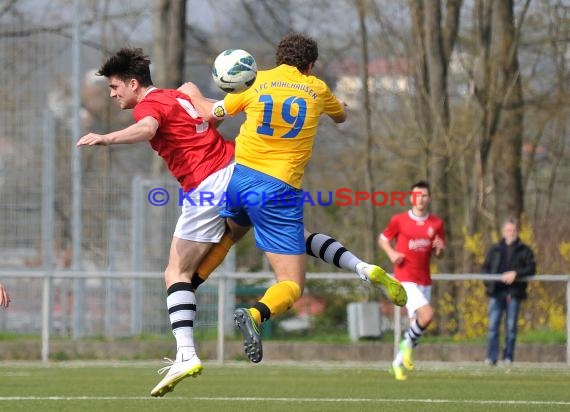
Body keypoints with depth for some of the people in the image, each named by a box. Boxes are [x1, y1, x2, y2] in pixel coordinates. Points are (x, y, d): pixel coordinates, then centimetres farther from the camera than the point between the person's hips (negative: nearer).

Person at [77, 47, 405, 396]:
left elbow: (146, 129, -27)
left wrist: (106, 139, -43)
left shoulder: (148, 105, -4)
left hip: (206, 188, -8)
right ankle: (361, 267, 12)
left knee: (177, 273, -4)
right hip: (239, 170, 8)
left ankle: (186, 355, -18)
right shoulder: (181, 96, 20)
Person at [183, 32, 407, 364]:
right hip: (280, 190, -3)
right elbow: (341, 116, 30)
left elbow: (213, 113, 16)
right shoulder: (317, 89, 10)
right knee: (292, 285, -4)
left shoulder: (257, 82, 9)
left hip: (239, 176, 3)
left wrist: (194, 94, 35)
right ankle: (257, 314, -34)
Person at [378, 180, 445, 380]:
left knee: (416, 323, 6)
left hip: (425, 281, 5)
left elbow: (440, 255, 13)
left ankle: (398, 363, 22)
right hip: (405, 279, -5)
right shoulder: (399, 220, -3)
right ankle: (409, 343, 2)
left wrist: (439, 248, -11)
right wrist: (391, 253, -9)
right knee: (427, 314, -24)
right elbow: (383, 239, 10)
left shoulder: (436, 223, 6)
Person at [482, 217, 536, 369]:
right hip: (496, 292, 1)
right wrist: (489, 283, -4)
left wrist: (516, 273, -16)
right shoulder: (494, 250, 14)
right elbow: (485, 268, 14)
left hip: (514, 293, -1)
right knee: (493, 324, -6)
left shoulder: (524, 251, 8)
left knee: (511, 326, -1)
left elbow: (531, 269, -2)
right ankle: (491, 357, -5)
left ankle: (508, 357, 5)